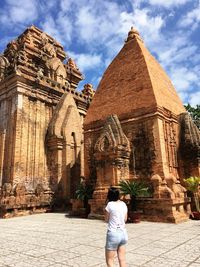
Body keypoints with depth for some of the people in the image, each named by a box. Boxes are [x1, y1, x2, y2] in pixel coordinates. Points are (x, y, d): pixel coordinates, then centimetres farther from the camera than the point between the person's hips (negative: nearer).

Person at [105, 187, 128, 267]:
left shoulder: (110, 204, -12)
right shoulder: (123, 204, 4)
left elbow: (106, 219, 0)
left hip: (113, 234, -6)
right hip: (123, 233, 6)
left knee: (109, 260, 8)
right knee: (122, 260, 13)